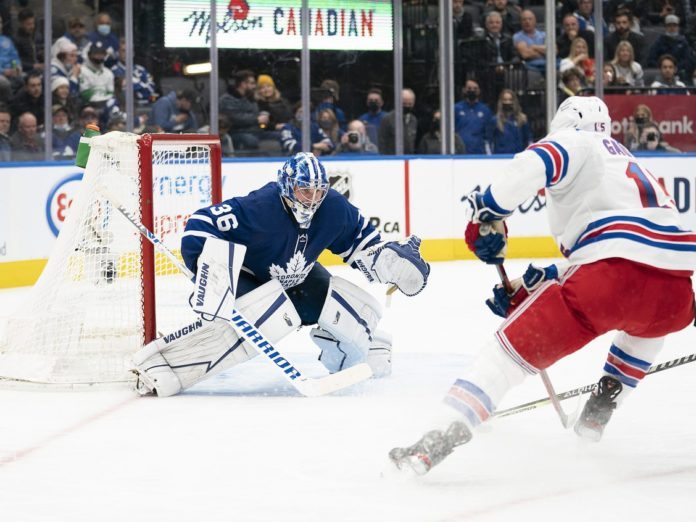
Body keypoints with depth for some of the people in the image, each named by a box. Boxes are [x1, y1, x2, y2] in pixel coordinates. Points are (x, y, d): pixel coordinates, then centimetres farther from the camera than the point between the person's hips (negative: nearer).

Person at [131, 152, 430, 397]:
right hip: (248, 280, -7)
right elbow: (201, 226, -34)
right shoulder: (259, 209, -33)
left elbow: (361, 242, 4)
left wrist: (390, 259, -10)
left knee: (361, 309, -2)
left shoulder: (333, 209, -14)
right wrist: (209, 275, -42)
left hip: (298, 279, 7)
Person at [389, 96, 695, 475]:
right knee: (647, 323, 42)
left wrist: (487, 213, 2)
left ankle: (442, 435, -15)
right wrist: (528, 290, 35)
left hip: (615, 271, -6)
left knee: (517, 346, 0)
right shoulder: (629, 163, 39)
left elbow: (533, 165, -8)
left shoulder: (576, 144, 18)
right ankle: (598, 411, 30)